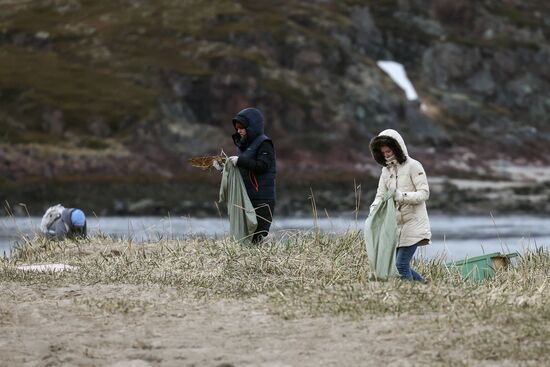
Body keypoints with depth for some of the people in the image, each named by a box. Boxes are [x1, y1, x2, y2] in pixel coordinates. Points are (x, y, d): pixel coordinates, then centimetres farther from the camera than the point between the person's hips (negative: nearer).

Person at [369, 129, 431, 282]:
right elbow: (380, 196, 8)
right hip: (398, 225, 7)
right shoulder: (386, 170, 13)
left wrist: (403, 196, -27)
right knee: (402, 265, 9)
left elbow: (424, 193, -12)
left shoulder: (413, 166, -7)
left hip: (413, 224, -7)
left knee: (401, 264, -15)